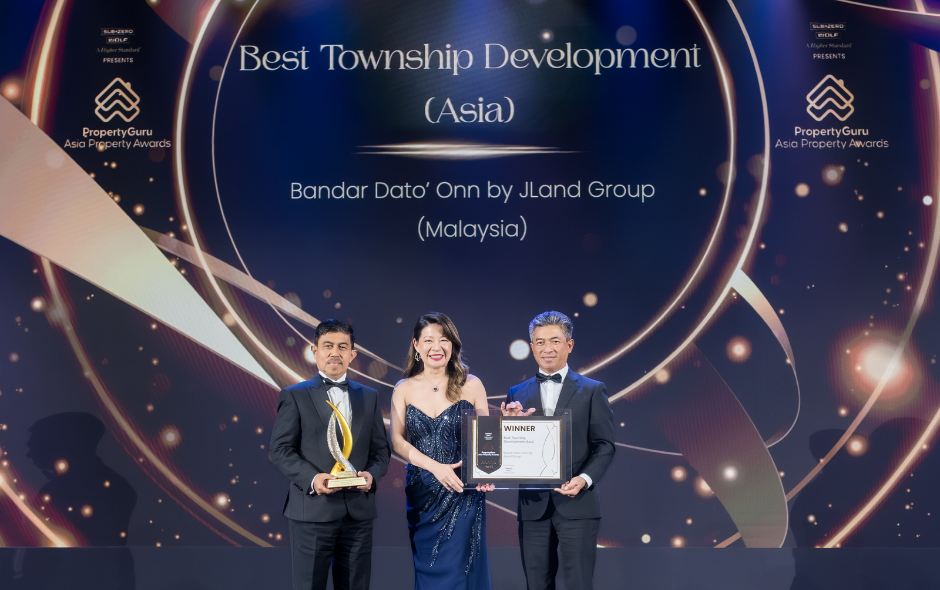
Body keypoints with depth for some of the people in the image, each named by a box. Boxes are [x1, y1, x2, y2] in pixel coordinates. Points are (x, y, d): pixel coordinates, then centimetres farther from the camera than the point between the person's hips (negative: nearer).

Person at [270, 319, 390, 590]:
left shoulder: (369, 396, 14)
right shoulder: (294, 396, 3)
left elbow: (380, 449, 13)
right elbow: (280, 449, -3)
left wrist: (372, 474, -8)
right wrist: (311, 478, -18)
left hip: (359, 510, 3)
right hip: (312, 509, -3)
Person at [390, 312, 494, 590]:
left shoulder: (471, 385, -1)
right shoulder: (404, 389, 3)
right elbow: (397, 440, -2)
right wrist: (436, 467, -15)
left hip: (463, 496, -2)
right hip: (422, 494, 2)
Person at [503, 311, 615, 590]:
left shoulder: (592, 390, 3)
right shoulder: (517, 394, 10)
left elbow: (604, 445, -1)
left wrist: (584, 479, -17)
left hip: (577, 504, -2)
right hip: (533, 505, 3)